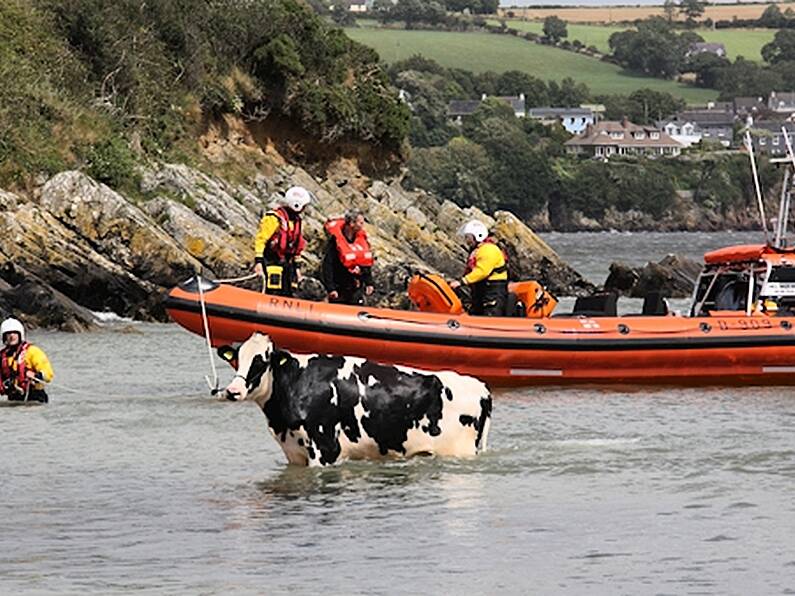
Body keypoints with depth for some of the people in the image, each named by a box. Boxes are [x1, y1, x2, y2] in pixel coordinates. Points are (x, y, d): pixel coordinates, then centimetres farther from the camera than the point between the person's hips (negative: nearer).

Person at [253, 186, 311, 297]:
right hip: (272, 262, -8)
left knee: (287, 294, 5)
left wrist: (296, 266, 23)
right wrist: (258, 261, -19)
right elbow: (260, 239, -14)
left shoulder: (296, 220, 16)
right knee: (273, 293, -15)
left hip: (287, 263, 8)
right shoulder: (274, 217, -12)